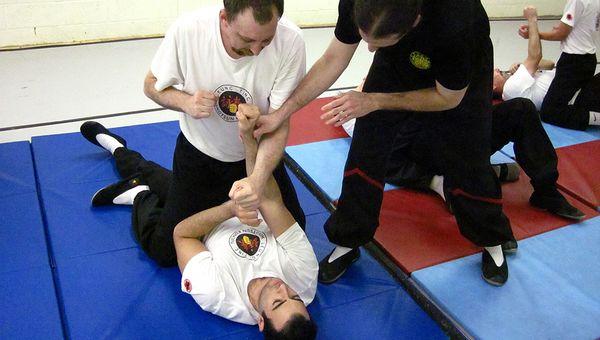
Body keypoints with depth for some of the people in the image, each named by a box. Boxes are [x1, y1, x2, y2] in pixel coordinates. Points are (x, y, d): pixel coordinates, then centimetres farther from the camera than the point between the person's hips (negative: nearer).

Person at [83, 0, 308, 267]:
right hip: (199, 152, -1)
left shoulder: (289, 41, -29)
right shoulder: (187, 30, -28)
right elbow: (152, 85, -9)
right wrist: (185, 101, -32)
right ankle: (140, 192, 31)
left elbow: (278, 124, -27)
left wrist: (258, 179, -45)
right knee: (164, 250, -1)